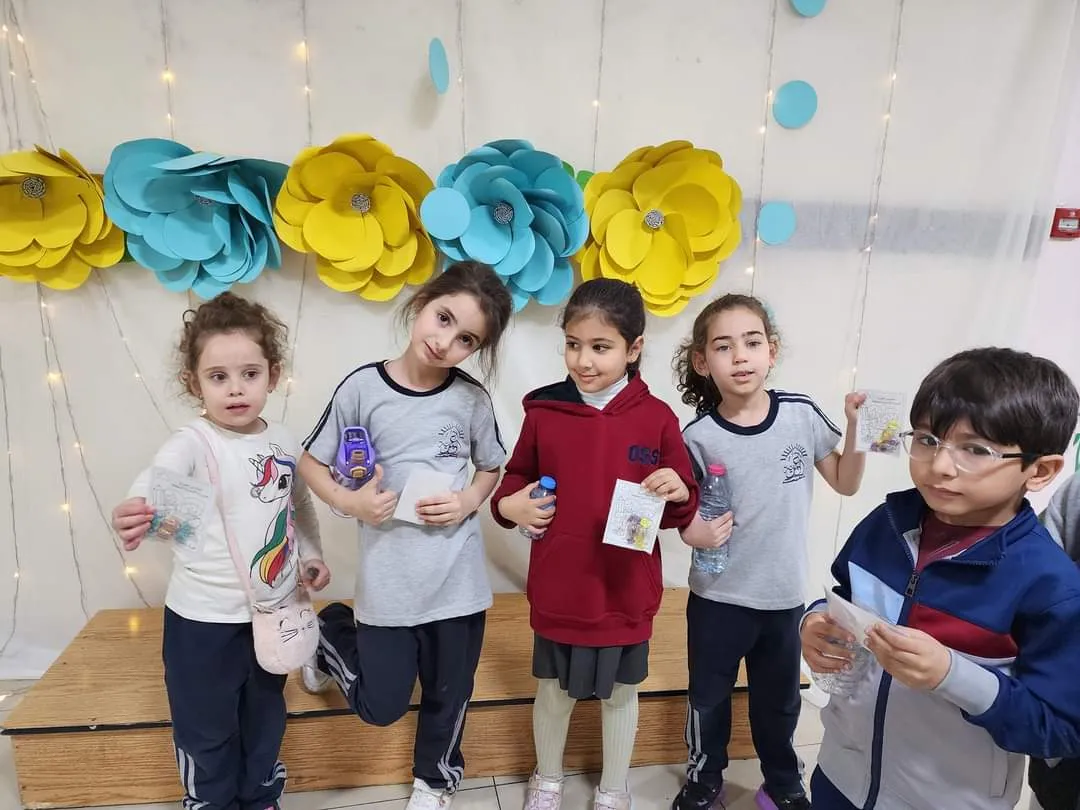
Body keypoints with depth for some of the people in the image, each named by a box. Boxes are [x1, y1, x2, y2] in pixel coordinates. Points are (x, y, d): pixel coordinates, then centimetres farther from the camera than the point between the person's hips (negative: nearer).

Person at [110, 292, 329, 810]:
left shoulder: (284, 443, -2)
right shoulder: (192, 444, -18)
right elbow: (157, 480, -39)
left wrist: (311, 554, 13)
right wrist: (136, 513, -59)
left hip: (274, 613, 5)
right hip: (205, 620, -5)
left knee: (266, 719, 24)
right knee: (206, 732, 13)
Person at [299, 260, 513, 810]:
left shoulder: (472, 399, -6)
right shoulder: (363, 387, -11)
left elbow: (492, 468, 9)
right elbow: (311, 463, -1)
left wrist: (469, 501, -10)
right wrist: (349, 503, -17)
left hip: (458, 578, 2)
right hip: (388, 578, -1)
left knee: (447, 696, 18)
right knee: (381, 706, 10)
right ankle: (331, 635, 39)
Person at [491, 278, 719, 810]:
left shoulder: (657, 418, -9)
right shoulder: (544, 411, -7)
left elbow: (682, 508, -2)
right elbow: (516, 477, 8)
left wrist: (678, 493, -23)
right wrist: (509, 504, -12)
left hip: (626, 593, -1)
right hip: (557, 591, 1)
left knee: (620, 693, 20)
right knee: (554, 691, 21)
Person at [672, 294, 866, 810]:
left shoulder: (803, 415, -10)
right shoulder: (699, 438, -16)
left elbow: (846, 483, 2)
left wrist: (855, 427, -12)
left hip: (785, 594, 2)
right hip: (718, 597, -2)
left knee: (778, 699, 23)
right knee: (709, 697, 17)